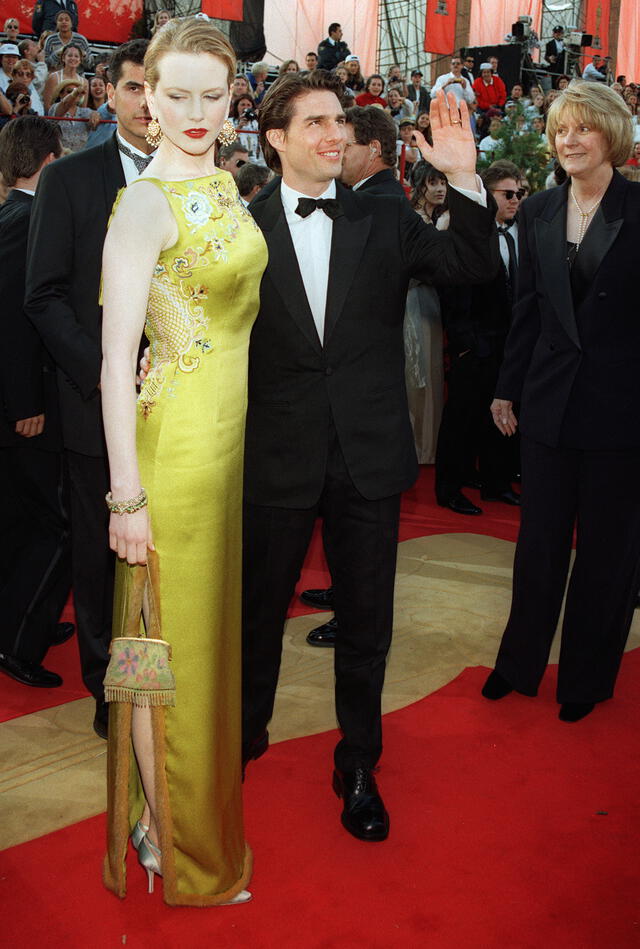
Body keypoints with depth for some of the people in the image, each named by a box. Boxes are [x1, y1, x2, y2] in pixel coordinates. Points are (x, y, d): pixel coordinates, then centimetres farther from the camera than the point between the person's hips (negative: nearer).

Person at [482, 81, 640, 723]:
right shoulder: (537, 213, 7)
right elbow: (527, 308, 11)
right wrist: (508, 387, 11)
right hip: (550, 399, 3)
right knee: (539, 539, 11)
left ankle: (587, 676, 27)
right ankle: (521, 662, 30)